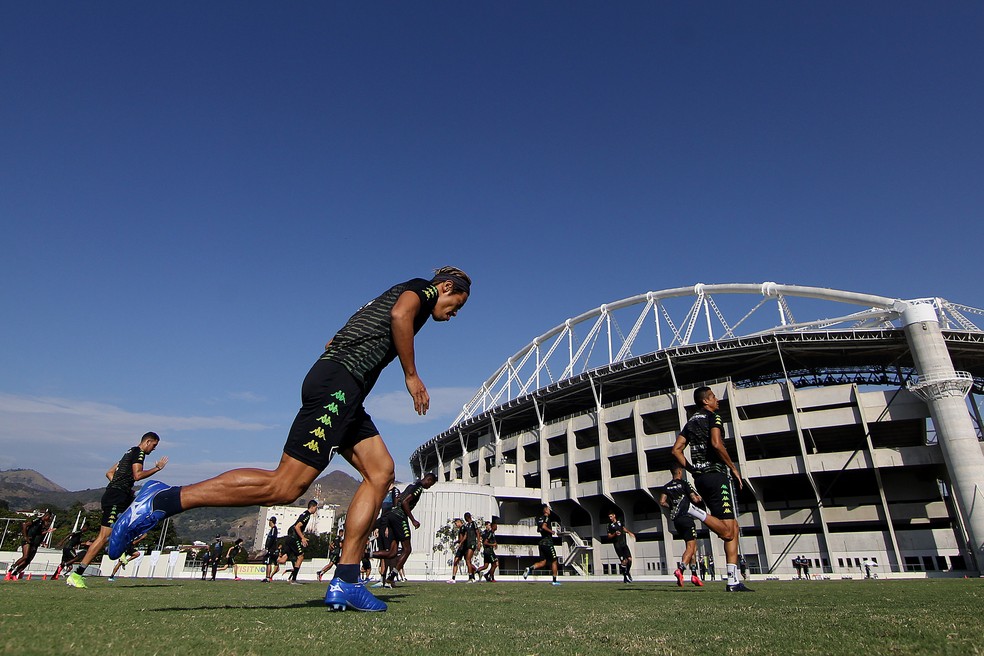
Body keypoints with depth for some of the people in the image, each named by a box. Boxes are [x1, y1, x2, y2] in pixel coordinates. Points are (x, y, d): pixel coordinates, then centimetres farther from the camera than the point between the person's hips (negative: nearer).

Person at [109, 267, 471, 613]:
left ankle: (345, 581, 1)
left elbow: (335, 340, 29)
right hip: (337, 384, -10)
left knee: (381, 473, 4)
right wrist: (412, 376, -11)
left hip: (344, 394, 10)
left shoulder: (396, 294, 32)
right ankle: (162, 501, -5)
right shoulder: (422, 287, 7)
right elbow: (400, 314, -19)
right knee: (284, 487, -12)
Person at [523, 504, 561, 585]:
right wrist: (551, 531, -14)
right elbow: (544, 526, -27)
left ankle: (530, 568, -14)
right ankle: (554, 581, 10)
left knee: (542, 562, 9)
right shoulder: (547, 518, -10)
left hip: (541, 543, 7)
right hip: (548, 543, -7)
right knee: (554, 561, 7)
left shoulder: (539, 518, 14)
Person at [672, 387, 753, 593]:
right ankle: (690, 508, -20)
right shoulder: (713, 417, -2)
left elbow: (676, 450, 13)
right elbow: (716, 444, -19)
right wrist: (733, 468, -9)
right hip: (716, 474, -9)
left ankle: (733, 581, 7)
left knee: (733, 527, 11)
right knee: (727, 531, -9)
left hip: (700, 478, 9)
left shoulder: (691, 422, 20)